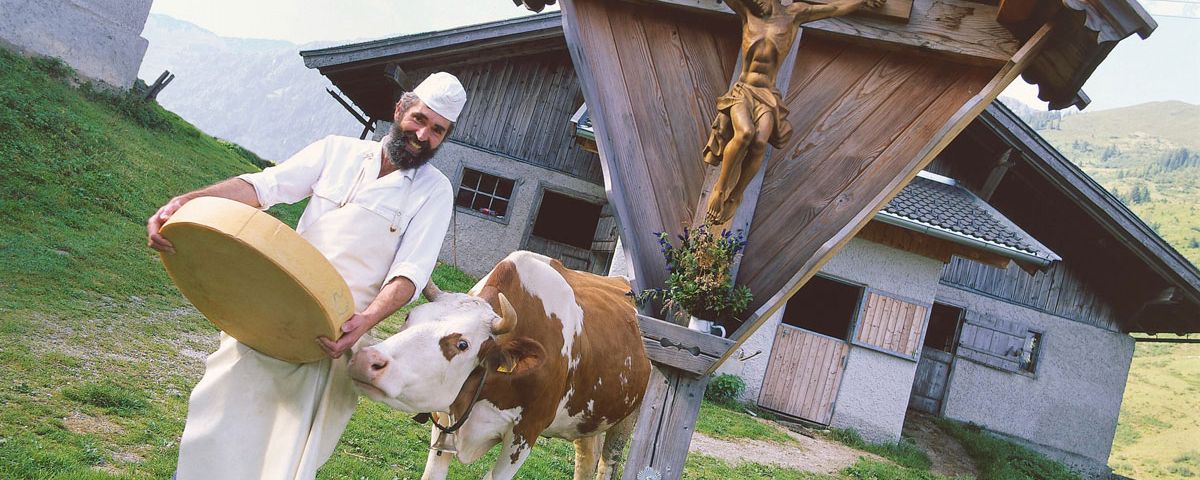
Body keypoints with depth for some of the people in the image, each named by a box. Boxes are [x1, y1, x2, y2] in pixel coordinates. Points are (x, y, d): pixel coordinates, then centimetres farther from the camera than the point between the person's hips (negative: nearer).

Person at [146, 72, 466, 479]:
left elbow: (411, 271, -10)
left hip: (335, 334, -2)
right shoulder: (338, 150, 7)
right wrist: (186, 202, -22)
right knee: (222, 411, 4)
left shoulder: (434, 192, 1)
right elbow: (267, 184, -5)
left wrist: (366, 321, -29)